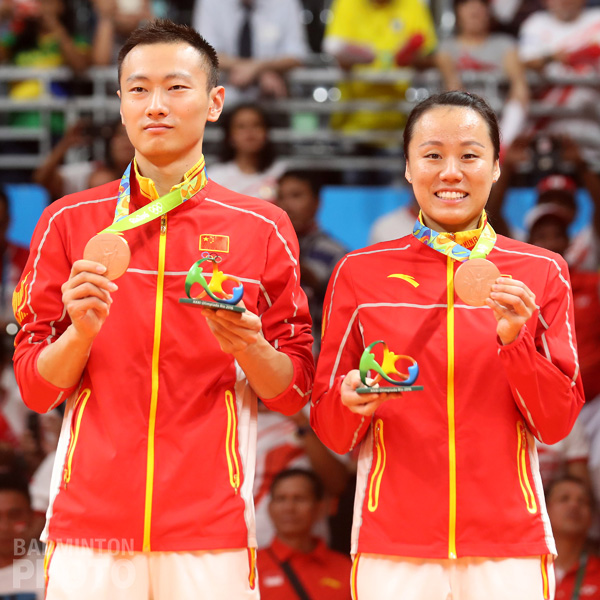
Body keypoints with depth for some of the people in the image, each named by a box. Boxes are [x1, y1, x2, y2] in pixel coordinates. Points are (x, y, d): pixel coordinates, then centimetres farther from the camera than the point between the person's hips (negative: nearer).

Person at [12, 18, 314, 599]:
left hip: (211, 531, 0)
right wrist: (81, 332, -13)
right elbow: (34, 387, 6)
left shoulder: (263, 229, 6)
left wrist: (249, 345, -13)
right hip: (86, 528, 0)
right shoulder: (67, 222, 7)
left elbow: (292, 392, 6)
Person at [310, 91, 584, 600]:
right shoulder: (360, 272, 3)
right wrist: (350, 399, -15)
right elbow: (331, 432, 6)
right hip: (393, 552, 0)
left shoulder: (542, 273, 3)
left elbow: (556, 424, 0)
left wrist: (515, 340, -14)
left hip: (509, 549, 0)